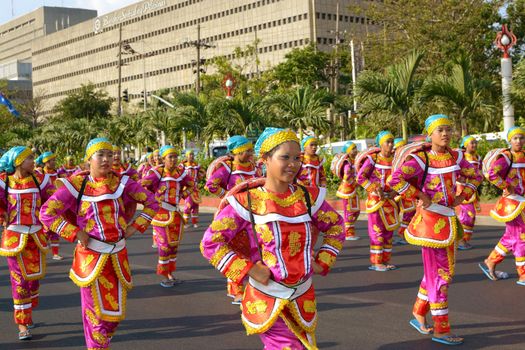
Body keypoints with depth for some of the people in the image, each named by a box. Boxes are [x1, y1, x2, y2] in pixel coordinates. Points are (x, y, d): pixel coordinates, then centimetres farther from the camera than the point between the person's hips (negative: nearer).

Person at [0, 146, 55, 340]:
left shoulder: (40, 179, -1)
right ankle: (22, 324, 7)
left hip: (36, 235, 3)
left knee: (35, 275, 12)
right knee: (19, 278, 0)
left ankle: (28, 311, 36)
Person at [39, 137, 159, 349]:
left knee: (116, 312, 12)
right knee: (96, 312, 3)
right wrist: (75, 233, -12)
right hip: (91, 257, -3)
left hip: (117, 256, 3)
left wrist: (134, 227, 0)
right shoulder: (77, 184, -6)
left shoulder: (122, 182, 1)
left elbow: (151, 203, 9)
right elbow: (47, 213, -6)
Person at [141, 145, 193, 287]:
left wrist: (182, 195, 3)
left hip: (176, 213, 6)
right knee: (165, 245, -1)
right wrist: (155, 197, -9)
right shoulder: (157, 172, -14)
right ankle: (164, 277, 10)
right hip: (161, 213, -6)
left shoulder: (180, 171, 2)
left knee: (174, 244, 13)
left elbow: (190, 185, 17)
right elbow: (142, 186, -19)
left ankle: (170, 274, 26)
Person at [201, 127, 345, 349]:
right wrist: (249, 270, -17)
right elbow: (210, 243, -11)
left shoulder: (309, 197, -2)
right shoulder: (246, 202, -13)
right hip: (266, 299, -4)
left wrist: (322, 262, 2)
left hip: (303, 298, 5)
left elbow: (335, 227, 14)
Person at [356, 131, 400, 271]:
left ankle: (385, 261, 18)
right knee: (377, 231, -3)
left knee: (388, 230, 9)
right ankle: (375, 262, 3)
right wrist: (376, 190, -19)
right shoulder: (372, 159, -9)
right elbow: (360, 178, -13)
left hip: (389, 200, 5)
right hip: (375, 200, -5)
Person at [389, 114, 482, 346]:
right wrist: (420, 197, -21)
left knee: (444, 273, 16)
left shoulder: (455, 157, 6)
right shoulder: (419, 158, -13)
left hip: (449, 220, 7)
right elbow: (395, 180, -25)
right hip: (430, 221, -7)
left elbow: (475, 176, 20)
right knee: (437, 275, -2)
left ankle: (418, 315, 32)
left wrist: (462, 197, 5)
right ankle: (441, 330, 7)